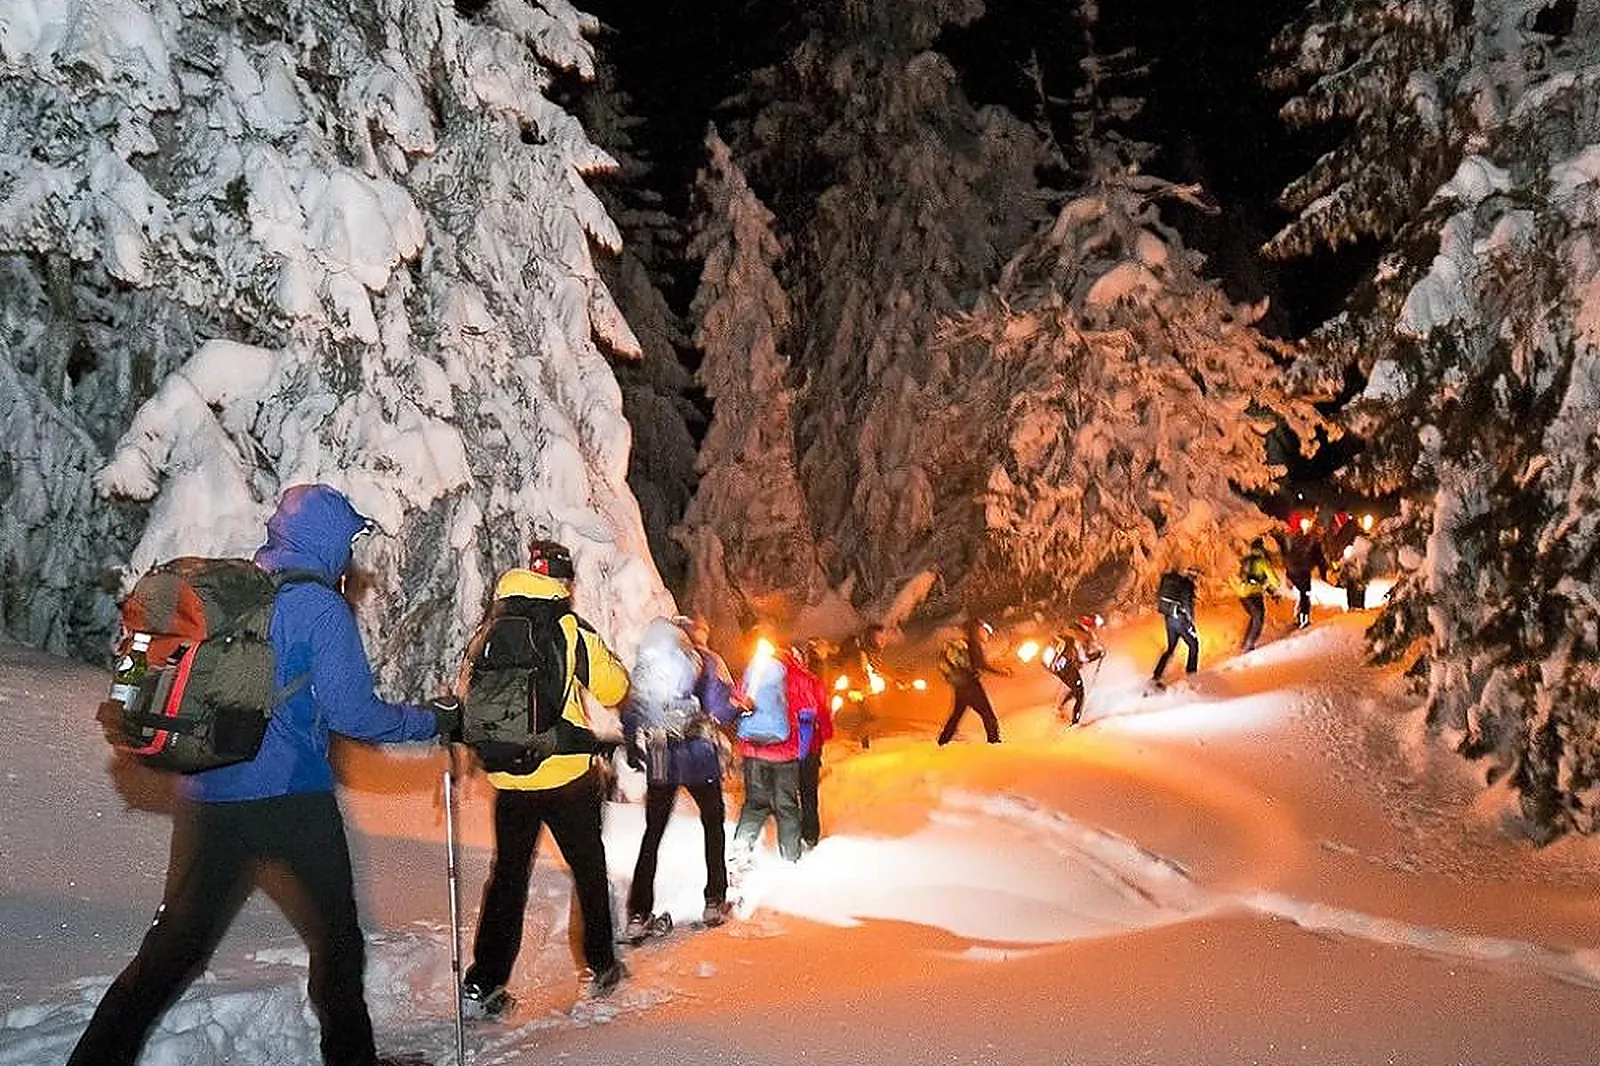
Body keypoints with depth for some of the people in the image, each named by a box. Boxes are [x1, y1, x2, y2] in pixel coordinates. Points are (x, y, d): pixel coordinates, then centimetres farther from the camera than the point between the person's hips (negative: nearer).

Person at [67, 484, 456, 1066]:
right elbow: (352, 713, -16)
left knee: (176, 941, 15)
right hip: (291, 796, -6)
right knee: (335, 936, 11)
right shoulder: (320, 607, -11)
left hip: (206, 794, 6)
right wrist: (436, 720, -4)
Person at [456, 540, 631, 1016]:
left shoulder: (488, 635, 2)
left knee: (508, 875, 14)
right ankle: (601, 965, 25)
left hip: (509, 777, 3)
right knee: (588, 868, 16)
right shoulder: (572, 631, -9)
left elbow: (466, 697, 7)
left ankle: (482, 985, 11)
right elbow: (613, 689, -6)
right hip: (570, 774, -3)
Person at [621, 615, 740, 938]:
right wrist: (744, 706, 10)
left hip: (659, 762, 2)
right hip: (700, 758, -2)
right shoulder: (707, 661, -2)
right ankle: (714, 903, 19)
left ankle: (638, 915, 3)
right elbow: (723, 710, -10)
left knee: (652, 834, 9)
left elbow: (630, 711, 7)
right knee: (713, 824, 18)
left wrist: (633, 749, 18)